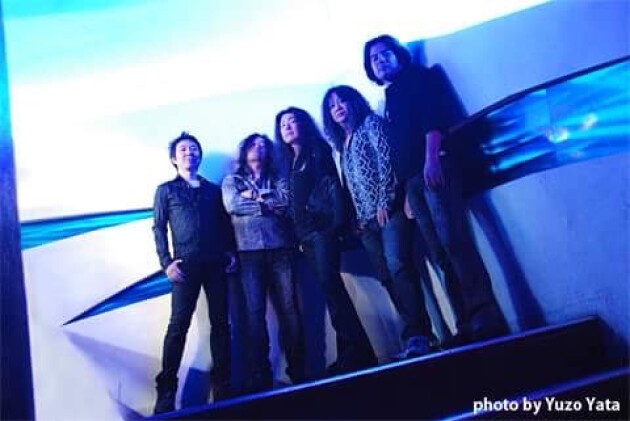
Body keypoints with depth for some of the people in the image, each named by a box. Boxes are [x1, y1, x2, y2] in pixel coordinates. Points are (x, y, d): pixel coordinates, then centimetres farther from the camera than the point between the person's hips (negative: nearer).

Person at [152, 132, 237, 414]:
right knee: (178, 325, -6)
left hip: (216, 263, 3)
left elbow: (225, 224, 16)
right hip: (186, 263, -3)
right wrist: (166, 262, -7)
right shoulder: (166, 190, 12)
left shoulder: (214, 189, 19)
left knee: (220, 323, 3)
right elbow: (159, 228, 4)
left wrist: (231, 253, 2)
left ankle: (222, 383, 11)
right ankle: (166, 388, -2)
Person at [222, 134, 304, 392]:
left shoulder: (278, 179, 20)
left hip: (281, 249, 1)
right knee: (255, 312, -7)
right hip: (250, 252, -1)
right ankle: (260, 377, -4)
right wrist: (268, 204, 0)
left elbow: (286, 201, 0)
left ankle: (297, 371, 2)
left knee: (289, 309, -4)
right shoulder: (232, 181, 17)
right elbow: (232, 205, -2)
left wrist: (255, 197, -2)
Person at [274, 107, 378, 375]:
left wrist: (337, 221, -17)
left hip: (322, 227, -6)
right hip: (305, 234, 6)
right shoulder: (291, 161, 23)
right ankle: (351, 353, 2)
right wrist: (297, 234, 11)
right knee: (331, 288, 2)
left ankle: (355, 351, -13)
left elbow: (332, 184, -6)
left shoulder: (318, 150, 6)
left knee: (329, 284, -16)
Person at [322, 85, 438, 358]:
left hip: (388, 209, -7)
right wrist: (358, 217, 11)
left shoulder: (371, 123, 5)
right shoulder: (342, 144, 24)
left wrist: (384, 201, -16)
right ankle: (417, 336, 2)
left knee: (397, 266, -20)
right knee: (387, 277, 0)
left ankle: (417, 336, -21)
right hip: (367, 219, 7)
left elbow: (386, 159, -8)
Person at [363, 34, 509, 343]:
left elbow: (432, 116, -7)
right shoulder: (389, 99, 28)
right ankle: (467, 326, -1)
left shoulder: (419, 78, 10)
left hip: (433, 168, -7)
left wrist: (431, 158, -21)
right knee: (440, 255, -1)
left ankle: (487, 317, -23)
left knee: (453, 241, -20)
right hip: (411, 180, 7)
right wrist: (402, 186, 12)